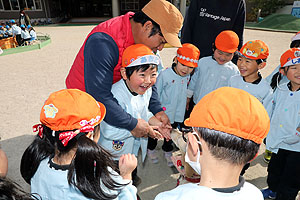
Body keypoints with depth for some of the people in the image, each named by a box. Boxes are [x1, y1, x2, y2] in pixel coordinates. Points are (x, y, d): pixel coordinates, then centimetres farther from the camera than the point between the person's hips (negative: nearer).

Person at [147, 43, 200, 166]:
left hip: (175, 115, 5)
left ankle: (167, 151, 47)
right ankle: (151, 149, 45)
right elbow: (155, 96, -15)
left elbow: (183, 96, 6)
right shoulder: (164, 75, -25)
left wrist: (180, 115, 9)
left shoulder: (187, 77, -6)